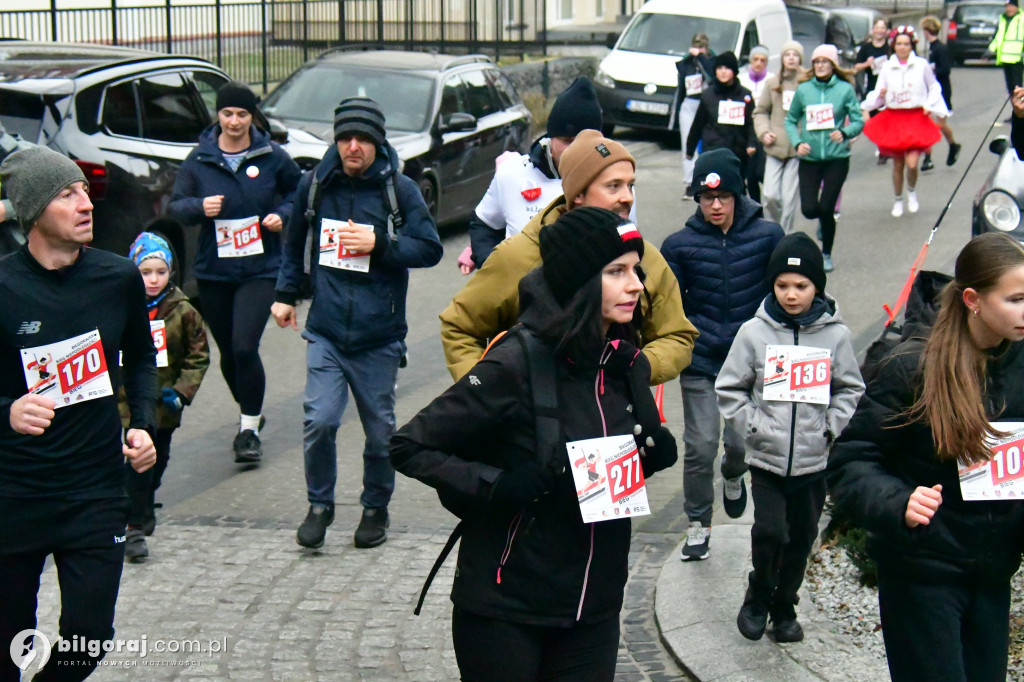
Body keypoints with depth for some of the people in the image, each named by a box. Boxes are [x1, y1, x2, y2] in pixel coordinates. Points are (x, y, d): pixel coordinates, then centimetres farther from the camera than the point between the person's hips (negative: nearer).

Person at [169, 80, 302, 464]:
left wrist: (283, 214, -7)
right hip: (213, 271, 3)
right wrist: (199, 207, -16)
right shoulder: (199, 159, 0)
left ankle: (250, 429, -1)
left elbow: (298, 190, 11)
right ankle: (250, 414, 36)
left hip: (260, 269, -3)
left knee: (245, 348, -15)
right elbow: (176, 203, 5)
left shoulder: (272, 156, -3)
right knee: (228, 353, 11)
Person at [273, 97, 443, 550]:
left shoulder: (399, 188, -2)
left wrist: (380, 244, -15)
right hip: (326, 330, 1)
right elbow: (295, 243, 21)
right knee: (319, 421, -9)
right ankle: (320, 505, 12)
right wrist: (285, 293, 18)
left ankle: (376, 508, 28)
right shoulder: (315, 184, 5)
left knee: (379, 428, 9)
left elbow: (431, 249, -3)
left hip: (379, 334, -1)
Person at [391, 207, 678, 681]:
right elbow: (408, 446, -14)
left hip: (594, 609, 6)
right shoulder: (517, 365, -18)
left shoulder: (629, 365, 2)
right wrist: (495, 485, -25)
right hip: (505, 611, -5)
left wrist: (653, 456, -3)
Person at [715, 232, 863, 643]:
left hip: (815, 460, 2)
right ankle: (757, 599, 16)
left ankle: (784, 607, 32)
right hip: (767, 458, -1)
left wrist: (831, 428, -3)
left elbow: (850, 389, 8)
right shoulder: (754, 332, -5)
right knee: (769, 532, -11)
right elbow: (729, 388, 2)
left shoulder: (835, 334, -3)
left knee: (801, 539, 12)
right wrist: (753, 427, -7)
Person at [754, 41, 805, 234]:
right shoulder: (772, 83, 9)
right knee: (770, 196, -2)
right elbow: (760, 111, 16)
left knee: (789, 197, -1)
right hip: (775, 147, 3)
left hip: (798, 148, -3)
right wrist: (764, 132, 0)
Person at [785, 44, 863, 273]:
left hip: (836, 157, -2)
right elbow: (790, 120, 10)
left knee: (826, 208, -4)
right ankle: (824, 220, 32)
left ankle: (826, 254, 19)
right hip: (809, 158, 2)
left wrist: (844, 132, -21)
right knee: (809, 209, -7)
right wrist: (797, 142, -6)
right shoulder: (803, 90, 3)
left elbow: (858, 121, -1)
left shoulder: (845, 89, -3)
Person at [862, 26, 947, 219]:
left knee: (912, 163, -14)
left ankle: (912, 192, 16)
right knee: (897, 164, 8)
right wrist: (879, 95, -16)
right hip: (893, 119, 2)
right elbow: (878, 94, 6)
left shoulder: (922, 65, -1)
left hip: (916, 119, -2)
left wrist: (930, 105, -2)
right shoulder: (887, 68, 3)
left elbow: (934, 88, 12)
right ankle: (898, 200, 28)